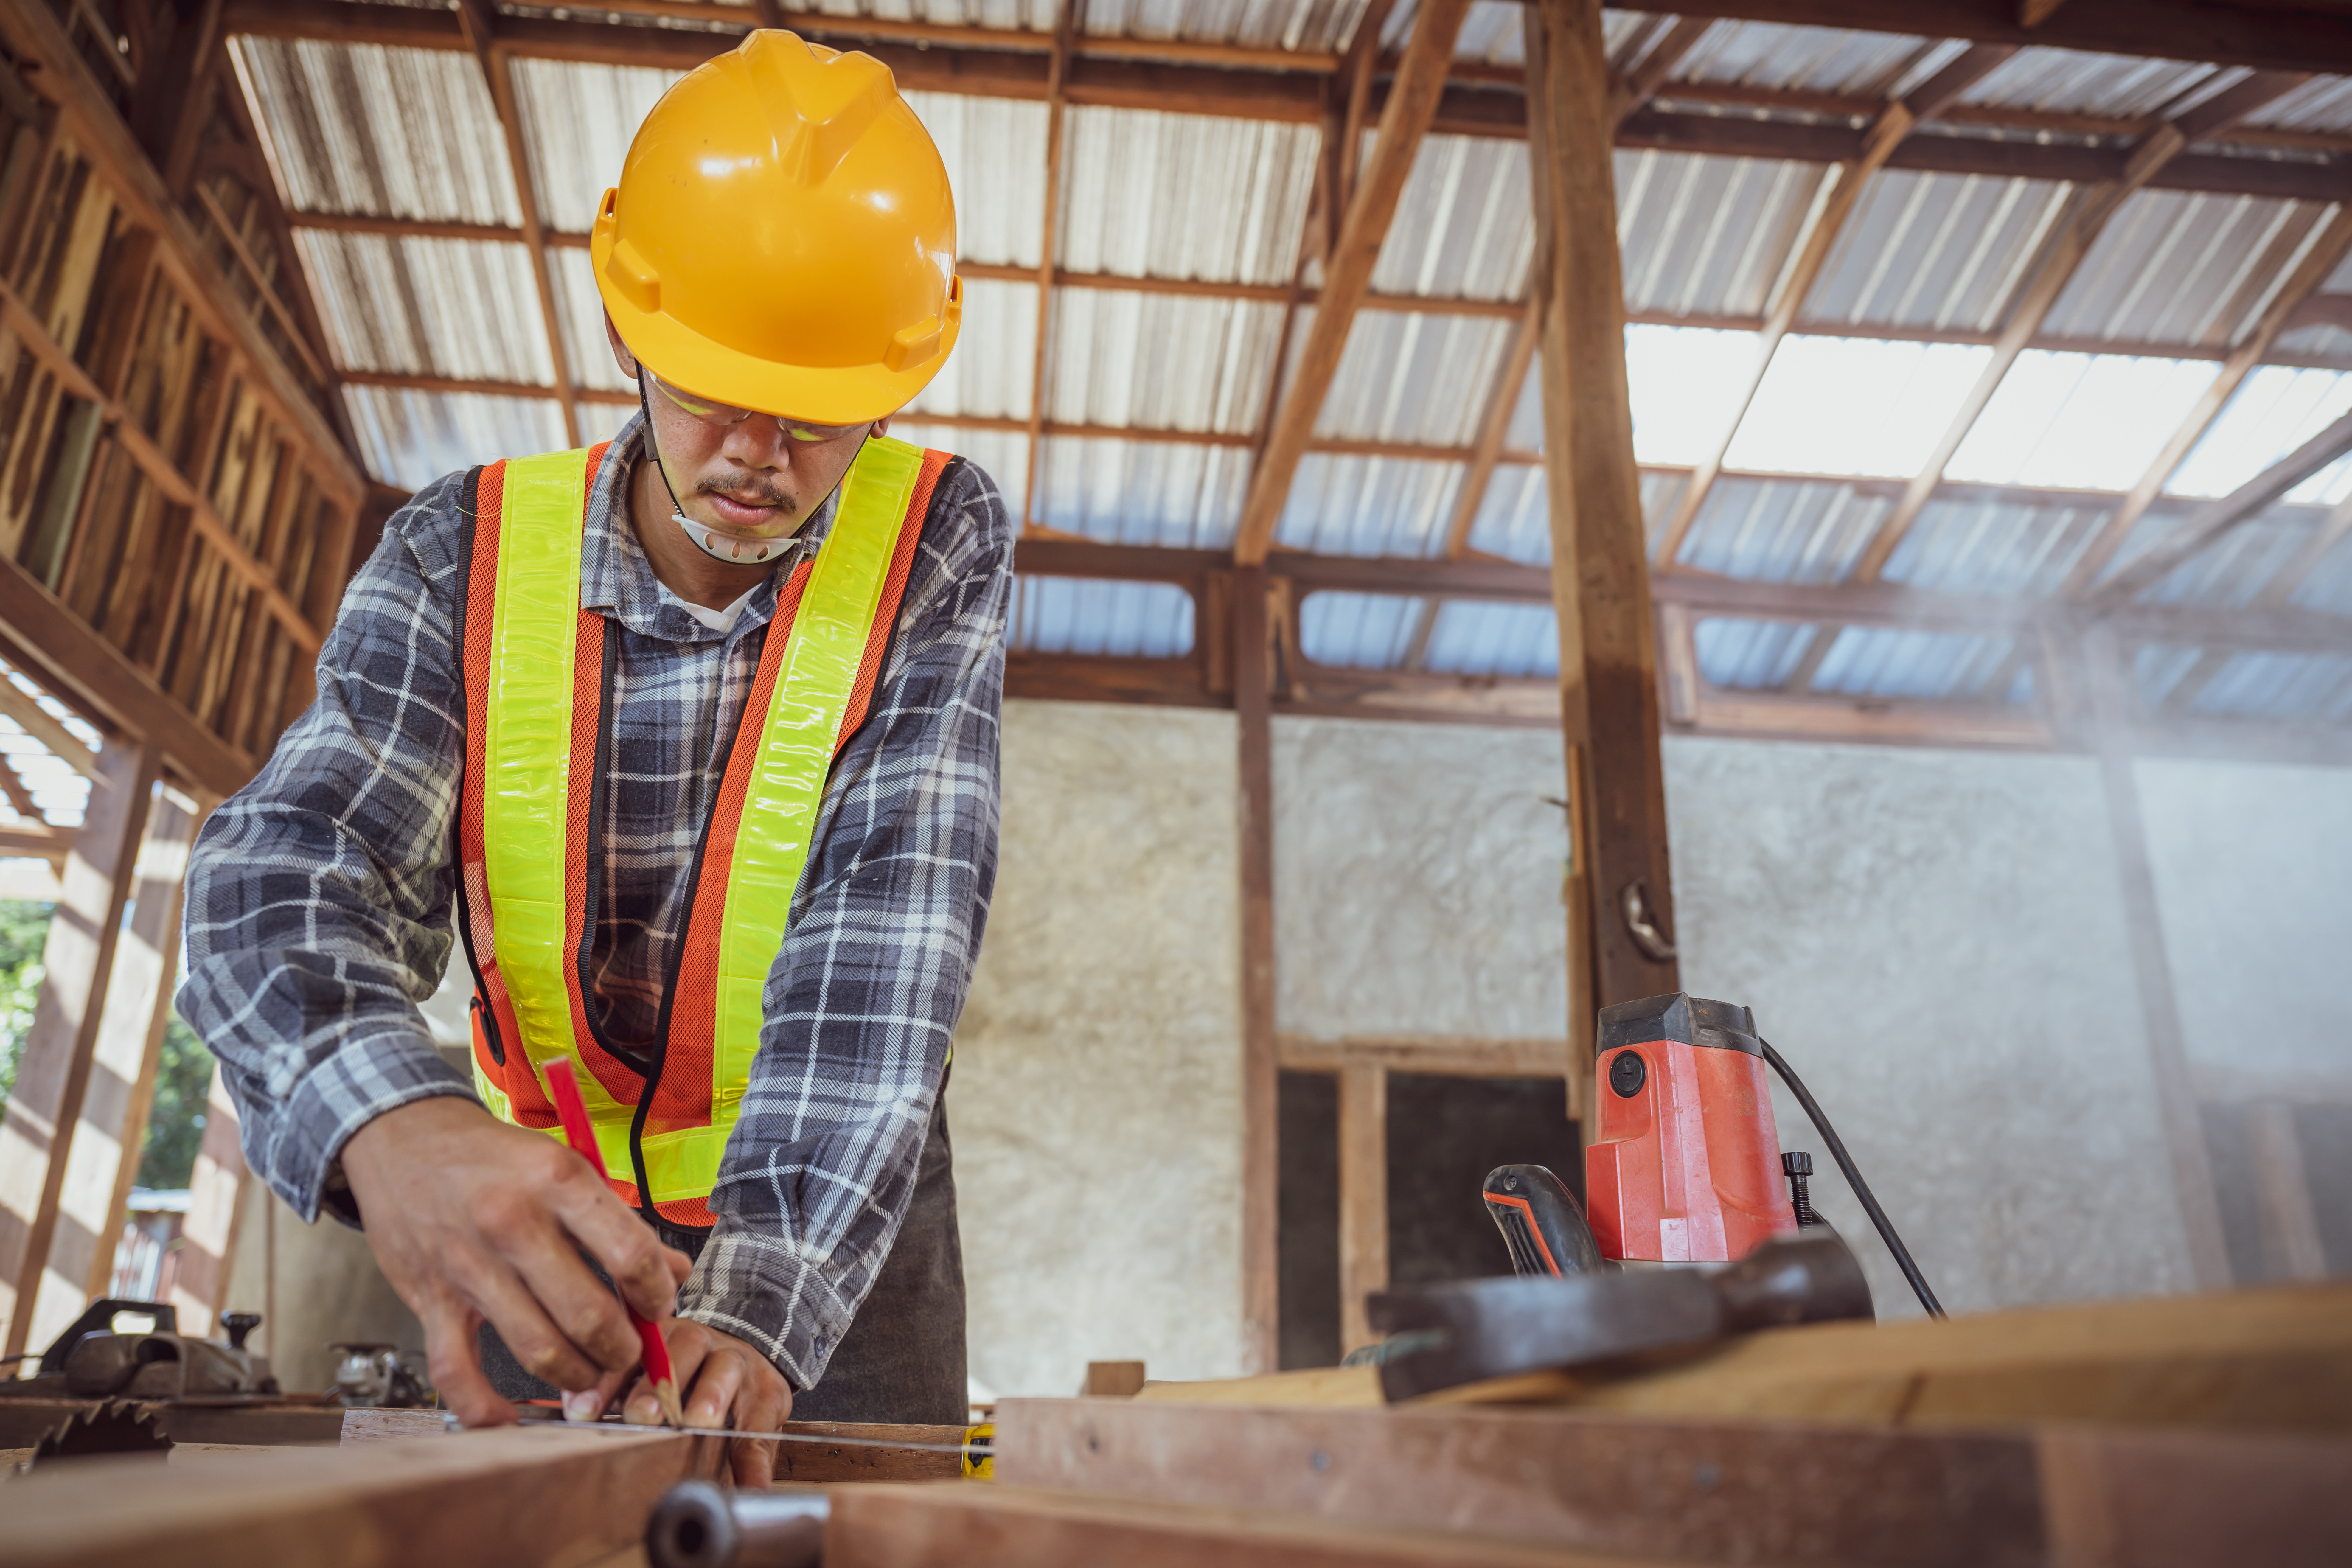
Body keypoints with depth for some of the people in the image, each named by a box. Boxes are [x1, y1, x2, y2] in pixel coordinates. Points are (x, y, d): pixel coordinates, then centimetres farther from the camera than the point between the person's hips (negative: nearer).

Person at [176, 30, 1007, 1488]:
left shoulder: (938, 542, -16)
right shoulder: (464, 554, -11)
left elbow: (887, 924, -27)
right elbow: (292, 872, -23)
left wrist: (757, 1300, -39)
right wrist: (394, 1125, -46)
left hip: (842, 1204, -1)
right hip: (545, 1202, 2)